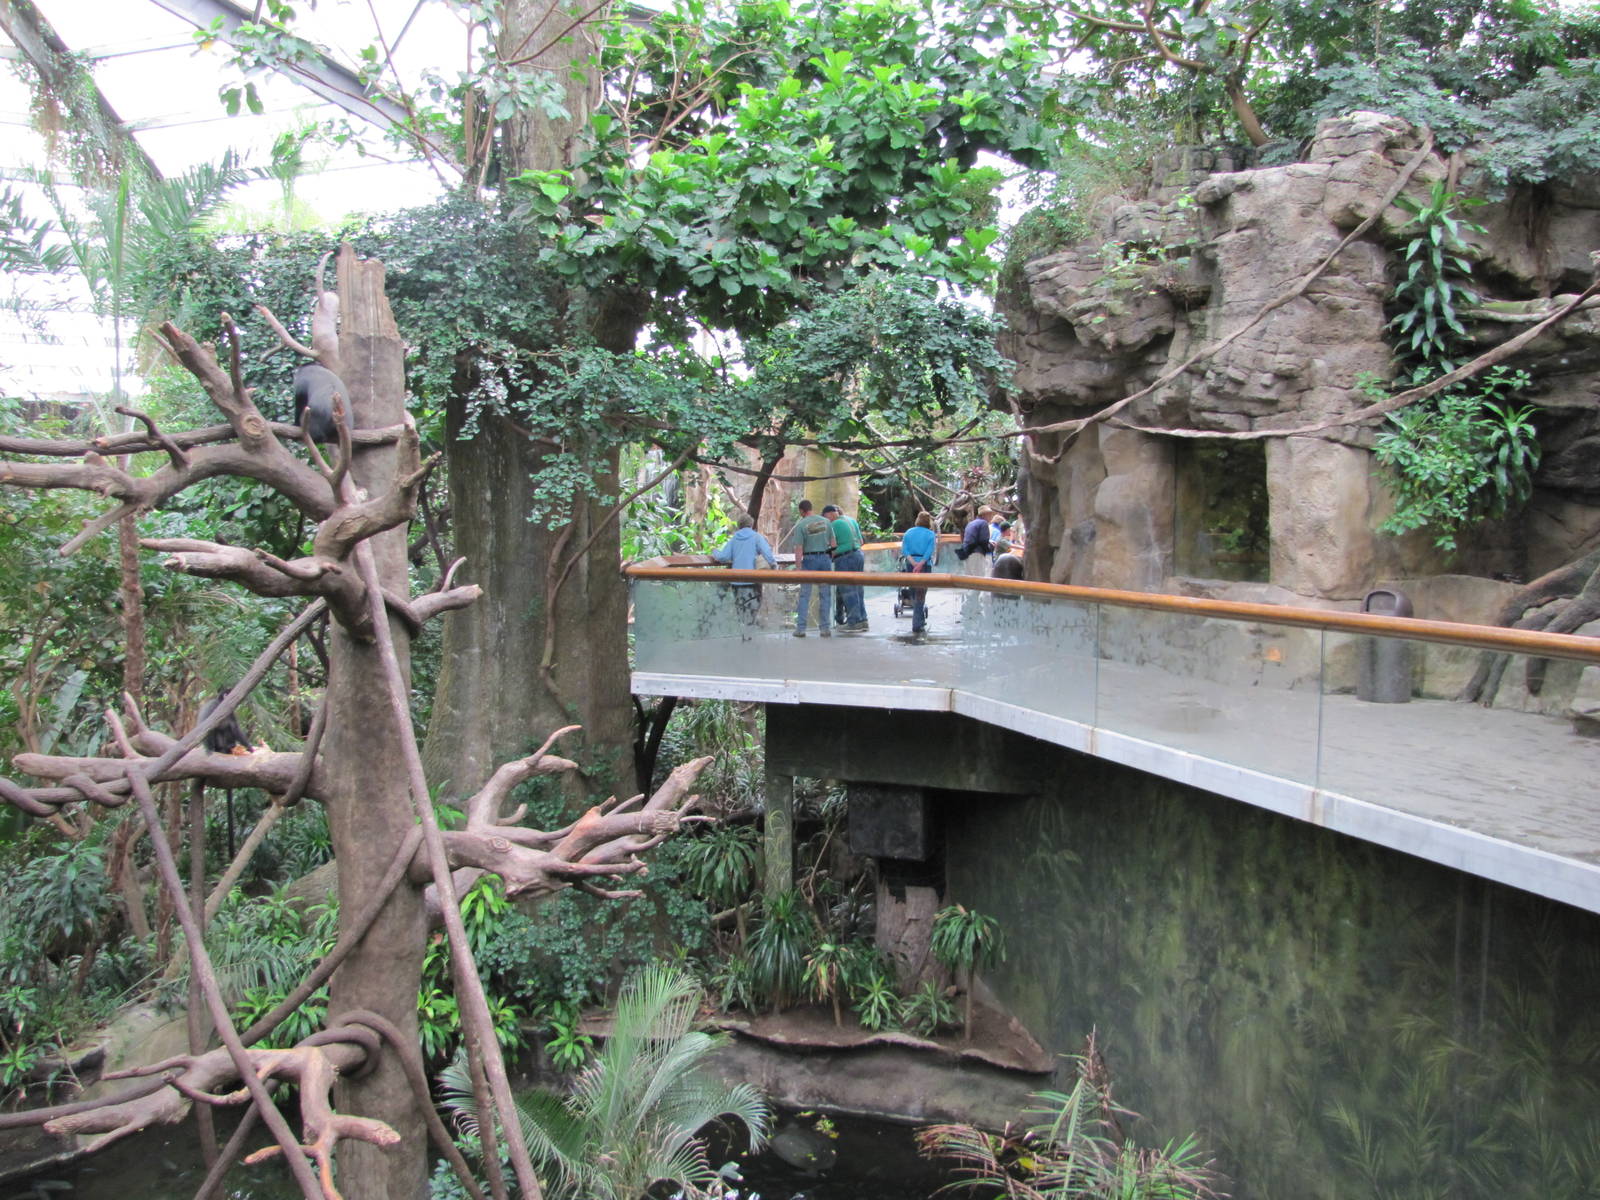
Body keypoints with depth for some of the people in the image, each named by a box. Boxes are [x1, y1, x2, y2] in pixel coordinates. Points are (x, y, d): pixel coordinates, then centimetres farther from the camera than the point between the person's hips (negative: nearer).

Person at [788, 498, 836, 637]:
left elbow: (798, 549, -12)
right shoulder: (826, 521, 4)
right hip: (825, 558, 3)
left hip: (809, 559, -3)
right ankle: (825, 628, 7)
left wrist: (798, 567, -11)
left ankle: (800, 628, 1)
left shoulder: (801, 525, -8)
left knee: (805, 595, 4)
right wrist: (832, 560, 16)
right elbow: (833, 543, 5)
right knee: (825, 595, 8)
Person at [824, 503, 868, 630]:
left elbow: (832, 546, -11)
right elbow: (861, 541, 17)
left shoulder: (834, 524, -9)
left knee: (848, 591, -3)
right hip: (859, 555, 8)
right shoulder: (851, 520, 15)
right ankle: (862, 619, 10)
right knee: (858, 589, 11)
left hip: (845, 559, -8)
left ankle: (854, 621, -4)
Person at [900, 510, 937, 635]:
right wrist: (920, 564, -18)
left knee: (914, 594, 16)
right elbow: (930, 552, -13)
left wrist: (913, 563, -10)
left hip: (910, 565, 3)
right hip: (925, 565, -3)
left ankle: (920, 620, 26)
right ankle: (917, 624, -4)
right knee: (920, 595, 0)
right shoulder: (931, 534, 0)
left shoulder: (908, 532, 9)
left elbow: (904, 550, -2)